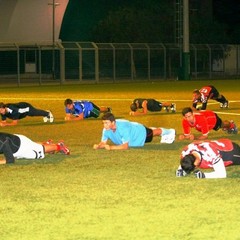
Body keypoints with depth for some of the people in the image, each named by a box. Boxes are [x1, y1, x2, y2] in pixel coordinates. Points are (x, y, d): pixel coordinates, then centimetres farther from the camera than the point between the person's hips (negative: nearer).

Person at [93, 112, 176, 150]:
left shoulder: (122, 127, -49)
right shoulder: (106, 130, -33)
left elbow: (125, 146, -49)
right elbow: (103, 143, -23)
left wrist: (111, 147, -60)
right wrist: (98, 146, -46)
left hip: (140, 130, -5)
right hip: (132, 129, 6)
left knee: (153, 132, 26)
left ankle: (169, 132, 57)